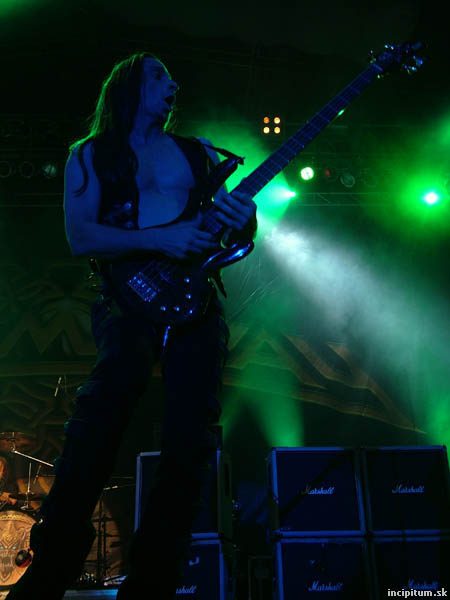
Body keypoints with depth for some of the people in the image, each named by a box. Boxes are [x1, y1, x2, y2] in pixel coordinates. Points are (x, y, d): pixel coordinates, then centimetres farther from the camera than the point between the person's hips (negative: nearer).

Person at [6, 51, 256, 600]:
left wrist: (244, 222, -4)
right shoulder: (90, 154, 14)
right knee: (110, 397, -26)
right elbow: (80, 237, -2)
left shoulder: (199, 153, 22)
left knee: (190, 443, -9)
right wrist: (159, 239, -15)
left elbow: (236, 239, 20)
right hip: (131, 296, -3)